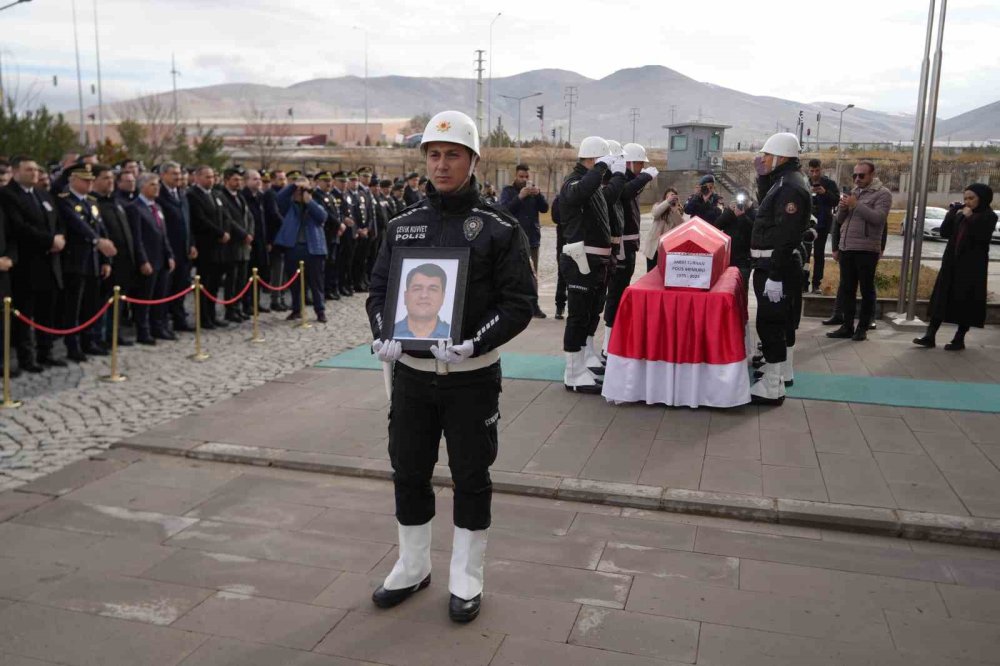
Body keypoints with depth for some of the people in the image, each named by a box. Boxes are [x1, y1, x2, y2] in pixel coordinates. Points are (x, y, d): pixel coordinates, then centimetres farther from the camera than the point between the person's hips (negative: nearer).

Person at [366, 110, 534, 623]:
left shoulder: (499, 228, -7)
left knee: (471, 479, 9)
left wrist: (473, 344, -24)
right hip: (410, 372, 4)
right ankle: (413, 566, 35)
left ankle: (466, 578, 27)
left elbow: (519, 304, -10)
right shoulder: (402, 225, 6)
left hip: (471, 375, -4)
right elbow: (378, 288, 9)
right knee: (409, 473, 14)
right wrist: (382, 335, -10)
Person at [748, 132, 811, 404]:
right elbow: (768, 207, 30)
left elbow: (786, 237, -25)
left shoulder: (791, 187, -20)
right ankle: (781, 372, 35)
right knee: (781, 321, 20)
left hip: (776, 265, -11)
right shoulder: (785, 181, 12)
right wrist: (763, 176, 15)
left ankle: (772, 388, -5)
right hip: (775, 264, 11)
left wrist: (775, 276, -26)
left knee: (770, 324, -9)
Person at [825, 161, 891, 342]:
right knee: (846, 289, 9)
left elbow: (879, 218, -18)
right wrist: (843, 207, -6)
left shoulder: (882, 194, -4)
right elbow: (840, 220, 15)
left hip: (866, 250, -7)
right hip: (846, 248, 7)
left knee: (866, 290, 3)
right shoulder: (853, 192, 16)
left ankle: (863, 328, 9)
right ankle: (847, 326, 16)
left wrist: (856, 205, -20)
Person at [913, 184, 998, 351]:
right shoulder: (960, 215, 11)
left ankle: (959, 339, 9)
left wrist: (969, 218, -18)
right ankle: (930, 336, 2)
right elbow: (944, 232, 2)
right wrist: (951, 212, -4)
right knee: (941, 299, 1)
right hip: (952, 263, 5)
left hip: (972, 267, -5)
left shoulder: (989, 217, -3)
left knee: (966, 302, 0)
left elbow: (981, 236, -19)